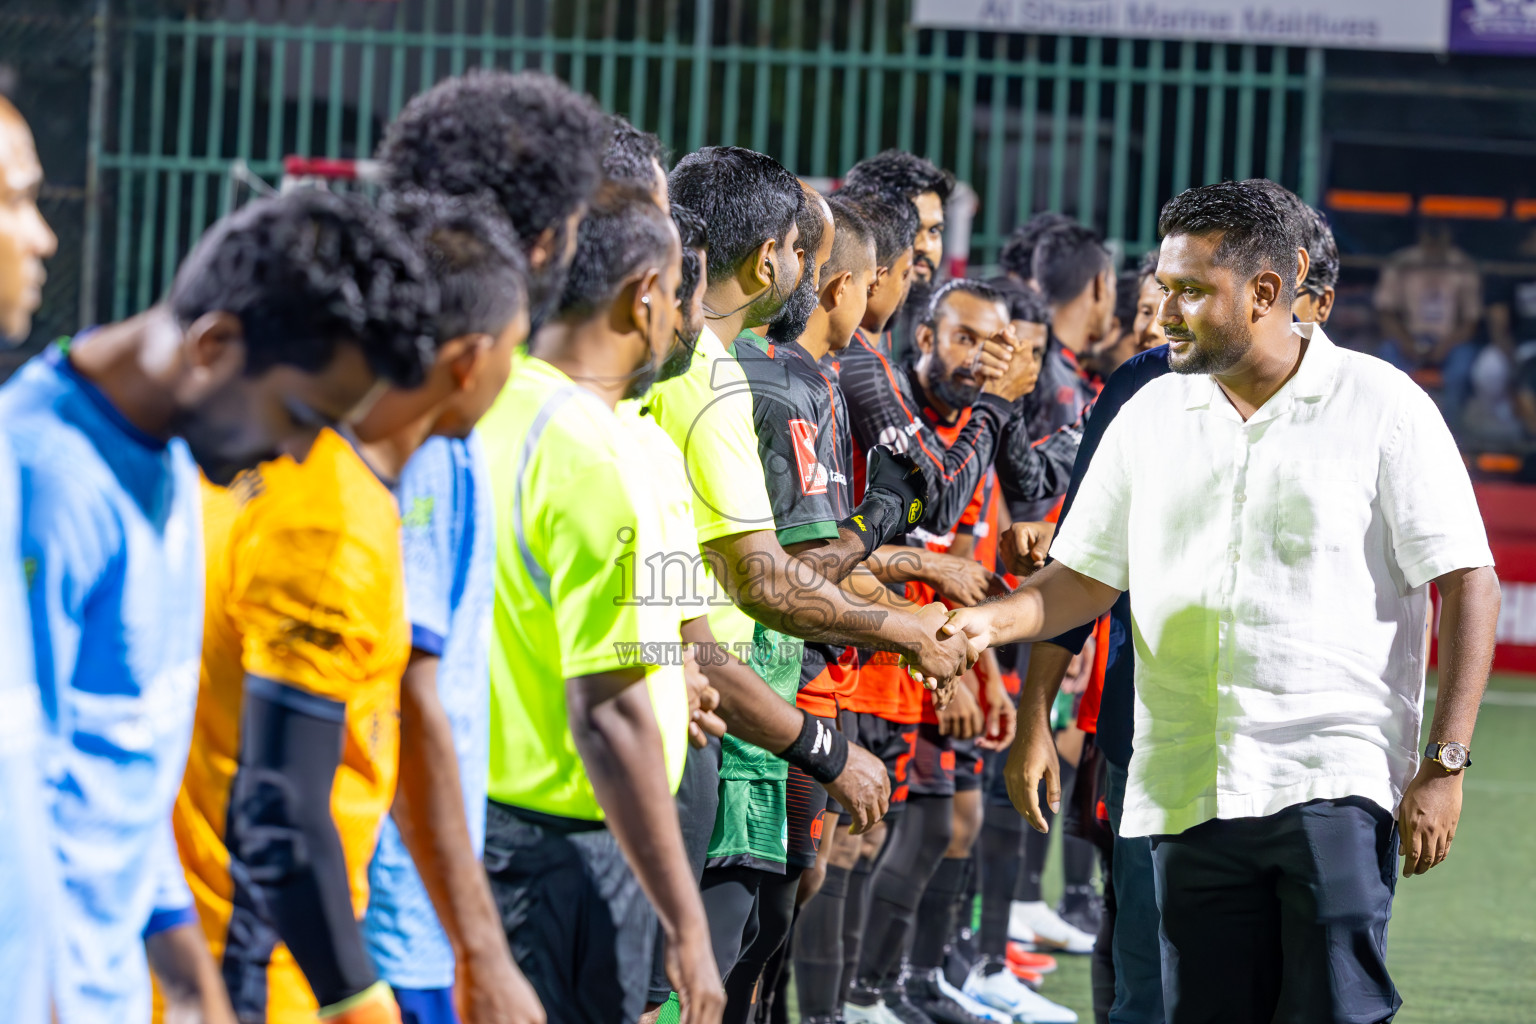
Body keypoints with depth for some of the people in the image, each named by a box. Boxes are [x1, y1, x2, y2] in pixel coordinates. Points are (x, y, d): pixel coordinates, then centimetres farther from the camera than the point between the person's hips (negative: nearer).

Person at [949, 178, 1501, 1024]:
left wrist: (1445, 763, -11)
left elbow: (1466, 583, -4)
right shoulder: (1151, 415, 12)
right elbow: (1087, 576, 15)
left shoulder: (1381, 407, -2)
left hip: (1334, 784, -5)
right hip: (1187, 790, 5)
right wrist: (998, 619, -6)